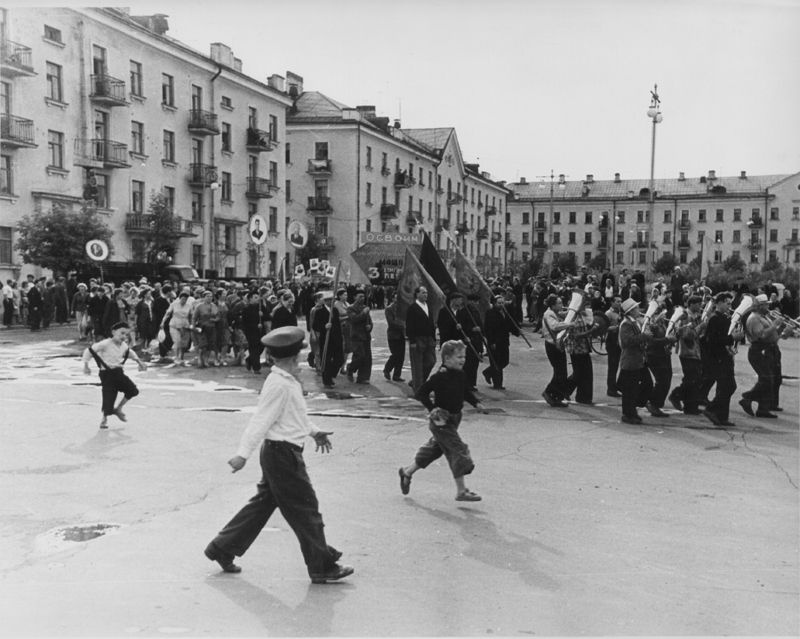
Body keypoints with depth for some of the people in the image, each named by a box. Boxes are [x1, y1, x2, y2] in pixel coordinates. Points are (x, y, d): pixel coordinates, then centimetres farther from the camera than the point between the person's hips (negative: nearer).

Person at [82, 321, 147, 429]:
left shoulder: (124, 345, 6)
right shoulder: (106, 344, -16)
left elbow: (130, 352, 30)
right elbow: (89, 350, -12)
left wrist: (139, 361, 25)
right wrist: (86, 365, -15)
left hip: (119, 372, 7)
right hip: (107, 373, -6)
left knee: (133, 391, -5)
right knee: (108, 397, -9)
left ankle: (118, 409, 16)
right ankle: (104, 418, 20)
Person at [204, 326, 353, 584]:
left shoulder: (289, 381, 12)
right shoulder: (279, 385, -20)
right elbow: (261, 420, -22)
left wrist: (313, 432, 24)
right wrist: (243, 453, -23)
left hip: (282, 453, 10)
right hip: (282, 453, -10)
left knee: (263, 504, 17)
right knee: (305, 510, -1)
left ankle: (222, 548, 26)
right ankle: (322, 568, 9)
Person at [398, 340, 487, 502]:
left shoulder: (460, 375, 4)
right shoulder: (440, 377, -20)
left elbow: (466, 391, 20)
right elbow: (421, 393, -19)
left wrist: (476, 403, 4)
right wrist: (432, 408, -27)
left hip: (454, 418, 9)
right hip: (441, 421, -9)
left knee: (434, 448, 20)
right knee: (458, 450, -10)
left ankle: (407, 471, 37)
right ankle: (461, 491, -3)